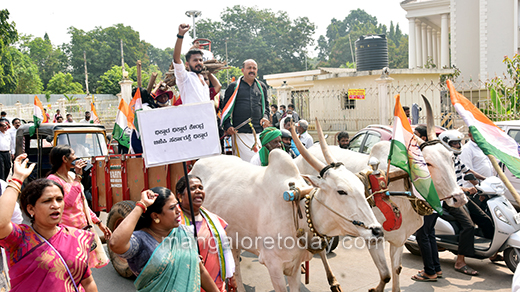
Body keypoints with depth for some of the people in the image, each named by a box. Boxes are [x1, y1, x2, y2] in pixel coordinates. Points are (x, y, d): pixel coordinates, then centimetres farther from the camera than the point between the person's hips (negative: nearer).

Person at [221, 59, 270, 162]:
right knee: (244, 162, -9)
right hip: (240, 132, -3)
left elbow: (266, 106, 26)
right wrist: (227, 126, -3)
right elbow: (225, 108, 8)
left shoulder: (261, 87, 18)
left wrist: (265, 117, 5)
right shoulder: (234, 86, 8)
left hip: (259, 131, 3)